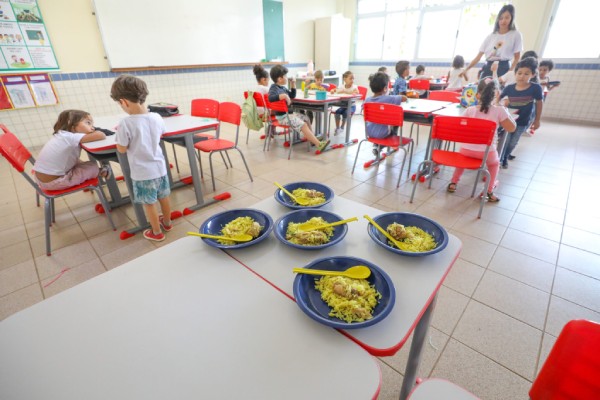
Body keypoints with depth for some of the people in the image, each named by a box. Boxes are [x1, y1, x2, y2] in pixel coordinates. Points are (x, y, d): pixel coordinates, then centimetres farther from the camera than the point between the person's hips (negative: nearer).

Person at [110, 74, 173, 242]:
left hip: (142, 172, -5)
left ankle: (156, 232, 25)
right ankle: (167, 222, 40)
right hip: (159, 167, 5)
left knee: (149, 203, 10)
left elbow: (122, 149, -11)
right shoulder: (157, 117, -6)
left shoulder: (126, 123, -20)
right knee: (163, 197, 21)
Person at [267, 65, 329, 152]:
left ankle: (312, 139, 18)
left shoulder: (283, 87, 14)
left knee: (306, 118, 14)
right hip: (282, 116, -10)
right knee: (303, 125, -19)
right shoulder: (274, 87, -12)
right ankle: (319, 144, -22)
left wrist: (293, 86, 14)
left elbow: (292, 96, 27)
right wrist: (284, 96, -36)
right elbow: (271, 98, -34)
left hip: (289, 113, 10)